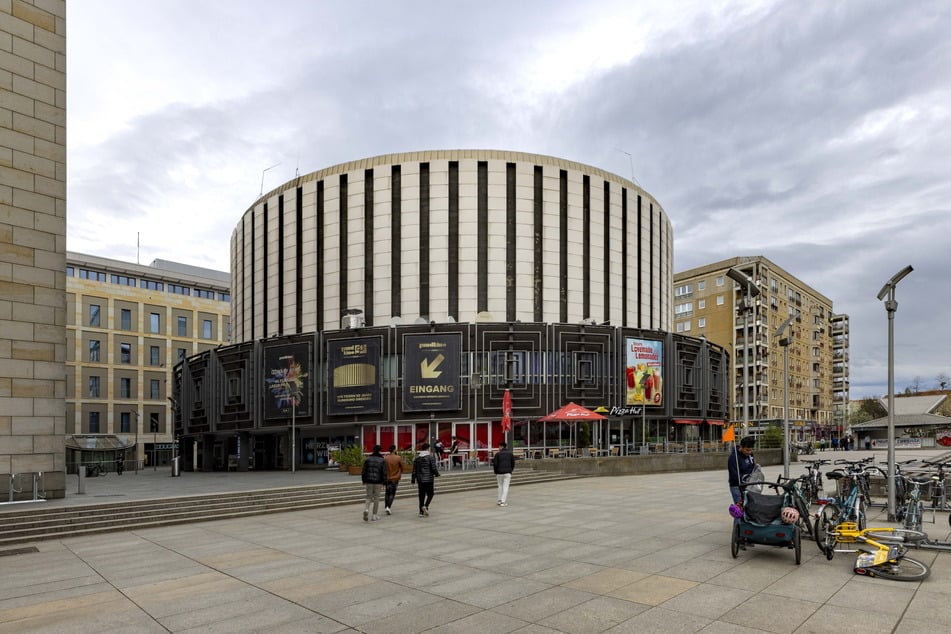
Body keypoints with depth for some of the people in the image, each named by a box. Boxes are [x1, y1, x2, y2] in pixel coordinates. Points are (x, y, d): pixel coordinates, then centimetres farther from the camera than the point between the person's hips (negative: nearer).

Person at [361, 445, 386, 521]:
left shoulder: (367, 459, 2)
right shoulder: (382, 460, -4)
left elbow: (363, 471, 3)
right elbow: (384, 473, -7)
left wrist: (364, 480, 12)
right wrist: (384, 482, 0)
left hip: (369, 481, 2)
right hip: (378, 482, -2)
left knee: (369, 497, 11)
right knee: (376, 498, 8)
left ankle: (366, 509, -15)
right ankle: (374, 515, 10)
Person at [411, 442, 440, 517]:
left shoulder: (417, 458, 6)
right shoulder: (430, 457, -9)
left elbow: (414, 470, 7)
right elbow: (434, 468, -12)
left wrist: (413, 479, 13)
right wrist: (436, 474, 8)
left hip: (420, 479, 4)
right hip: (429, 479, -4)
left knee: (421, 495, 9)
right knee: (430, 494, 8)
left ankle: (421, 512, 9)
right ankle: (425, 506, -14)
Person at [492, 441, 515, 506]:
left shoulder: (497, 454, -3)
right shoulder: (510, 453, 5)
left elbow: (495, 464, -6)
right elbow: (513, 463, 6)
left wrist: (495, 472, 7)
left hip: (499, 473, 0)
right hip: (507, 473, 0)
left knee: (500, 486, 16)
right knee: (505, 487, 0)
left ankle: (500, 500, 16)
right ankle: (503, 502, -6)